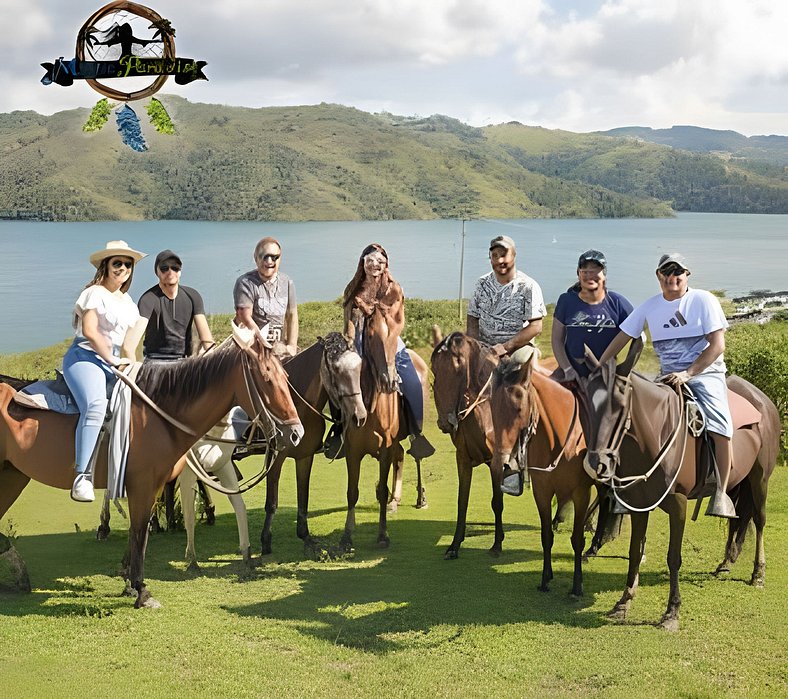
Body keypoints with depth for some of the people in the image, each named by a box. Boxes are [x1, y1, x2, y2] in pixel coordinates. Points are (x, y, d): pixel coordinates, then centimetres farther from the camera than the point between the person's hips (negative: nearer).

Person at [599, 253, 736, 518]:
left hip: (706, 372, -4)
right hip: (667, 377, 4)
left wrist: (688, 373, -19)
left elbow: (717, 344, -9)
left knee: (719, 426, -25)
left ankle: (721, 494, -14)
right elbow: (621, 339, 12)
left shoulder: (704, 300, -3)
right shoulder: (650, 306, 7)